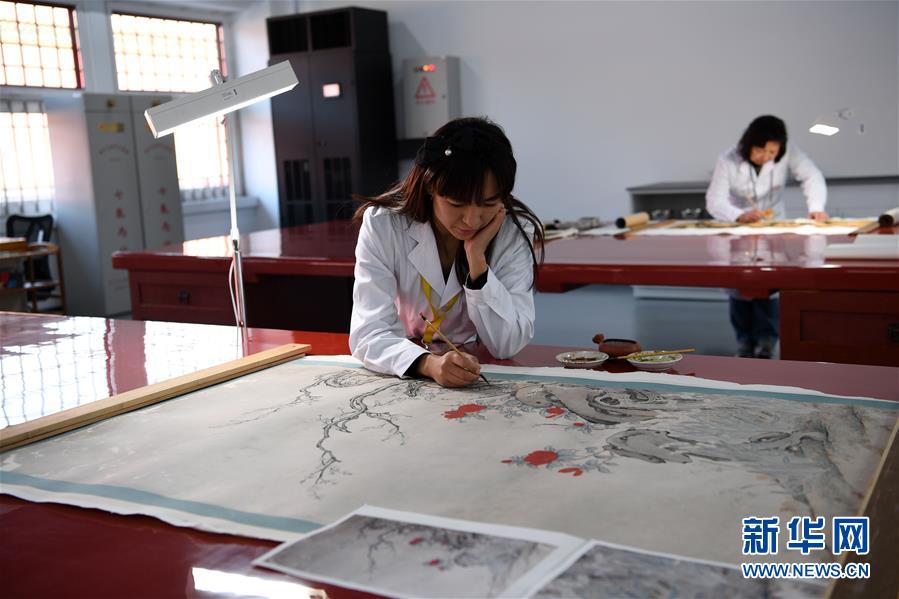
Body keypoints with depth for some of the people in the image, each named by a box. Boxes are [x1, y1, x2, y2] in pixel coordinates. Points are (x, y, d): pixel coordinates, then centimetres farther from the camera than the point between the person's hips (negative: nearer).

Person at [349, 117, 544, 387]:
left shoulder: (515, 232, -12)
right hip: (403, 377, 0)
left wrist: (476, 258, -26)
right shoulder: (383, 226, -15)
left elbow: (508, 345, -16)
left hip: (479, 382, 0)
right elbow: (367, 334, -21)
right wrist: (428, 364, -40)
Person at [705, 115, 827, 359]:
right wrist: (740, 216, -44)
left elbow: (812, 176, -20)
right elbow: (714, 201, -25)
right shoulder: (728, 160, -20)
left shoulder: (788, 153, -17)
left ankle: (766, 339, -7)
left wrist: (815, 207, -40)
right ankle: (745, 339, 7)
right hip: (737, 228, 0)